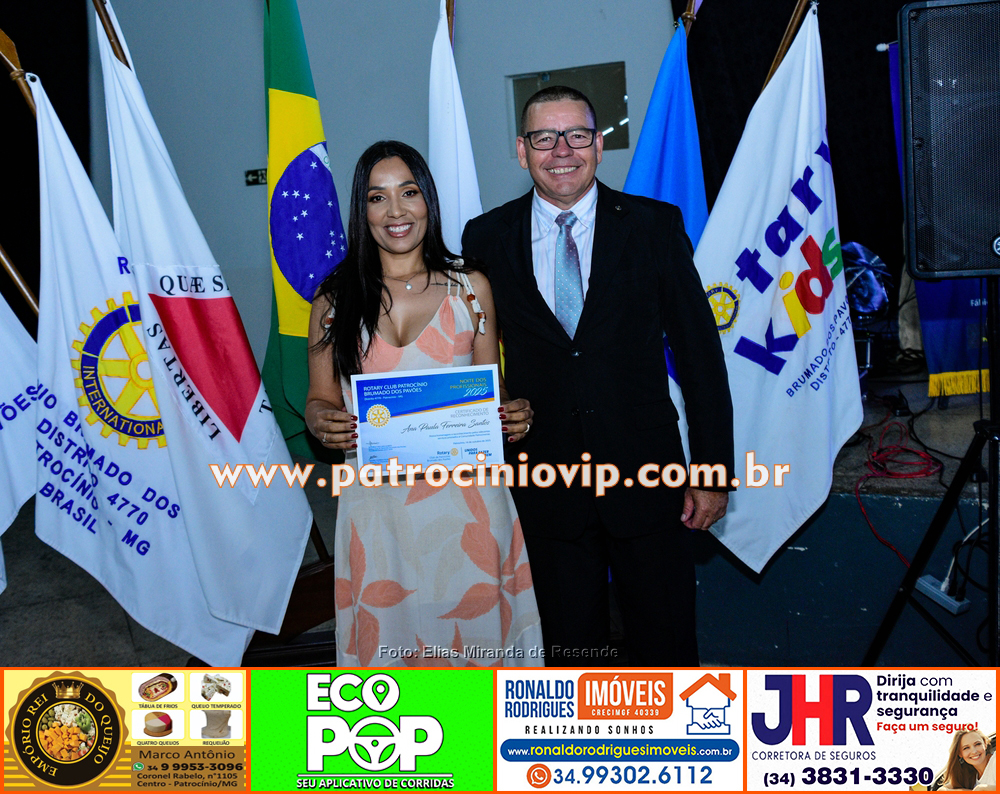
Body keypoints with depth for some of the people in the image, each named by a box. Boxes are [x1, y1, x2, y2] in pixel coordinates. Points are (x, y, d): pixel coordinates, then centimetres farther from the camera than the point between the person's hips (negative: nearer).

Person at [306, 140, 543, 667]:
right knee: (391, 636, 6)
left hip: (465, 498, 0)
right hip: (376, 501, 0)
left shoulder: (470, 287, 6)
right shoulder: (334, 300, 6)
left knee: (473, 629, 5)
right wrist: (323, 424, -11)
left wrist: (513, 415, -10)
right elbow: (320, 401, 10)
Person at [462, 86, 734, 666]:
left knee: (667, 645, 11)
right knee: (570, 650, 14)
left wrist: (714, 471, -3)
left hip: (645, 475, -1)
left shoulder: (655, 226, -1)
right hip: (545, 483, 1)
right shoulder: (487, 239, 2)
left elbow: (699, 352, -1)